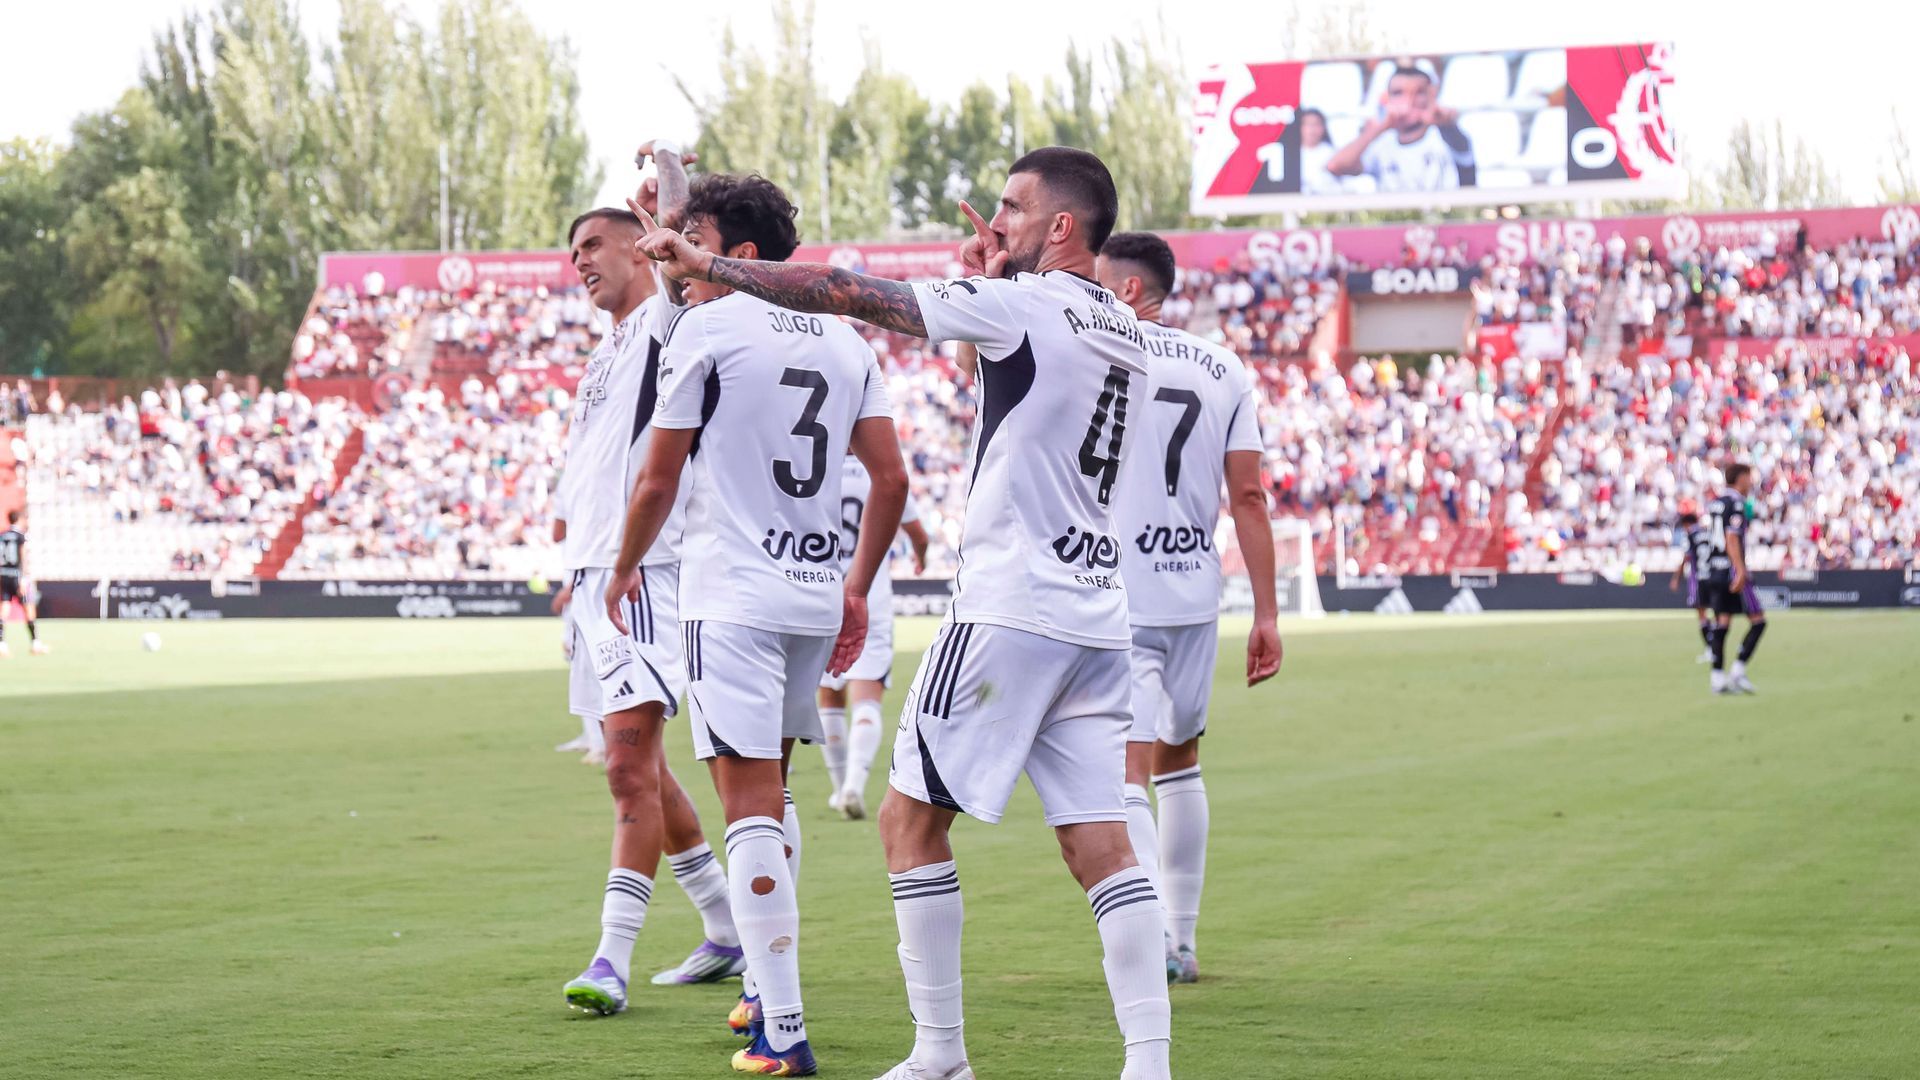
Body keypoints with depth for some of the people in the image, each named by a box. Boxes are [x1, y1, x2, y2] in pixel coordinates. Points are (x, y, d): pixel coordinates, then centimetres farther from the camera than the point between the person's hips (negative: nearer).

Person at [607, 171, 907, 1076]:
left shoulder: (707, 328, -7)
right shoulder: (844, 340, 12)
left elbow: (659, 478, -3)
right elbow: (891, 477, 11)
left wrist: (625, 568, 13)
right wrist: (858, 587, 20)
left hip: (733, 595, -7)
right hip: (818, 593, 7)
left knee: (750, 808, -8)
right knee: (772, 794, 22)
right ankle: (766, 990, 28)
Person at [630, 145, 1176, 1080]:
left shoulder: (1018, 306, -9)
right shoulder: (1117, 329, 14)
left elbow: (852, 294, -9)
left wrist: (709, 265, -3)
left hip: (1009, 611, -8)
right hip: (1097, 622, 8)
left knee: (911, 818, 3)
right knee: (1100, 845, 4)